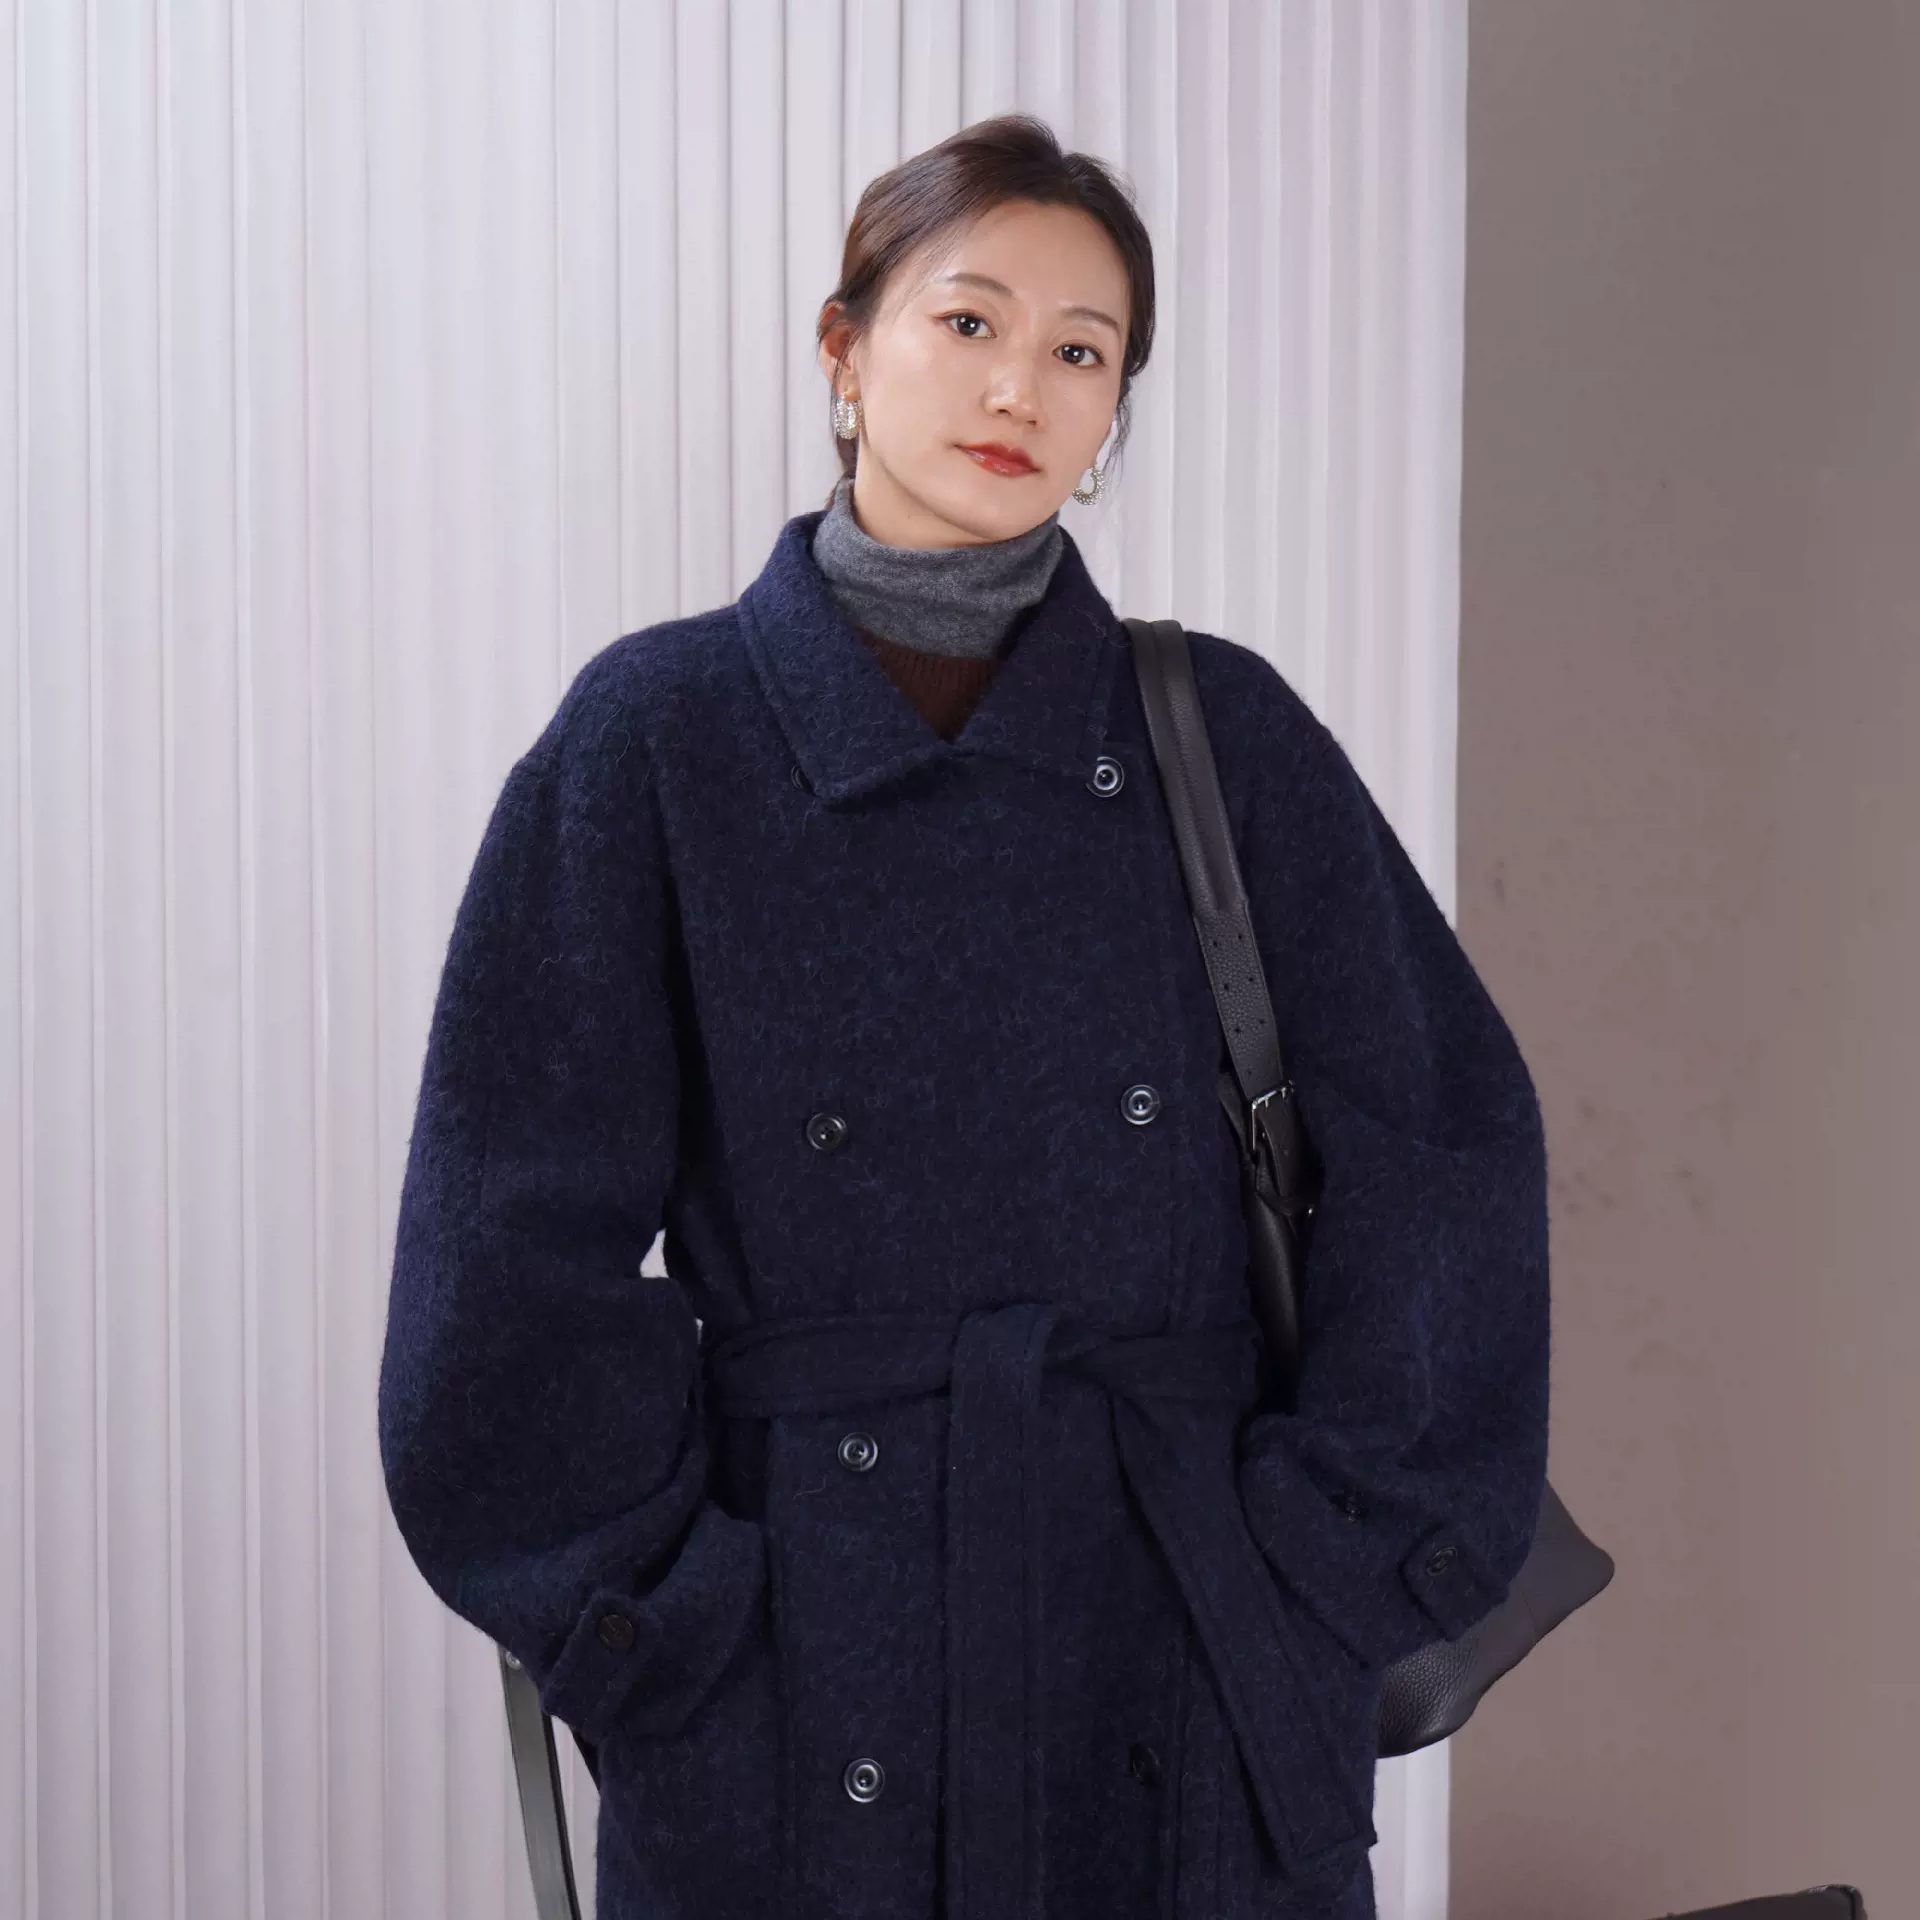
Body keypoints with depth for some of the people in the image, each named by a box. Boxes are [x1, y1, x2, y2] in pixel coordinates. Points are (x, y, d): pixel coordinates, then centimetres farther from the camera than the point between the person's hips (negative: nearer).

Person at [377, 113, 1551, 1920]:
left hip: (1193, 1666, 2)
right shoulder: (657, 735, -3)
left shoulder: (1225, 733, 2)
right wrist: (648, 1616, -6)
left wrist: (1333, 1541, -3)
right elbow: (521, 1236, -4)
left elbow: (1445, 1139, 2)